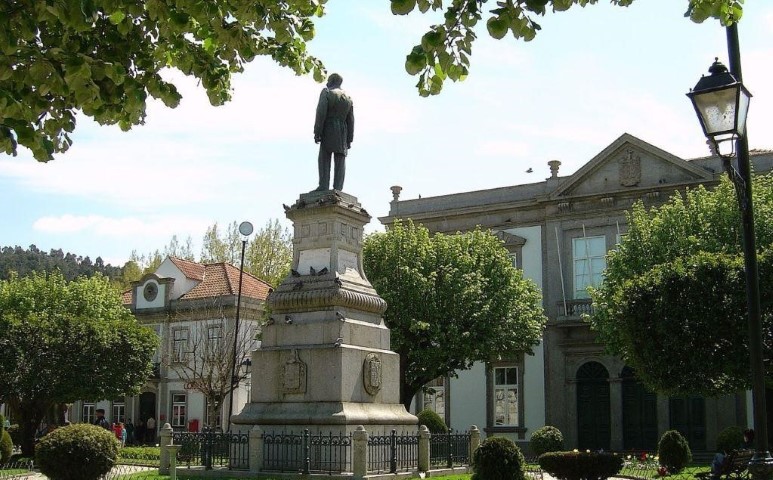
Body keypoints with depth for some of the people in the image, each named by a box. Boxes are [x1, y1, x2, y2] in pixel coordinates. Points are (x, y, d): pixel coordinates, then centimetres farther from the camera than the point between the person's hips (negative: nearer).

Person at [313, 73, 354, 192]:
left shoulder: (326, 93, -1)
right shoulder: (348, 98, 15)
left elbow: (321, 113, -11)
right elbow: (350, 120, 12)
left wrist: (317, 132, -12)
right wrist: (349, 139, 13)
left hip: (329, 130, -5)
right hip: (343, 133, 5)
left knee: (324, 158, -6)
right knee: (340, 160, 0)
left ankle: (324, 186, -17)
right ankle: (338, 188, -7)